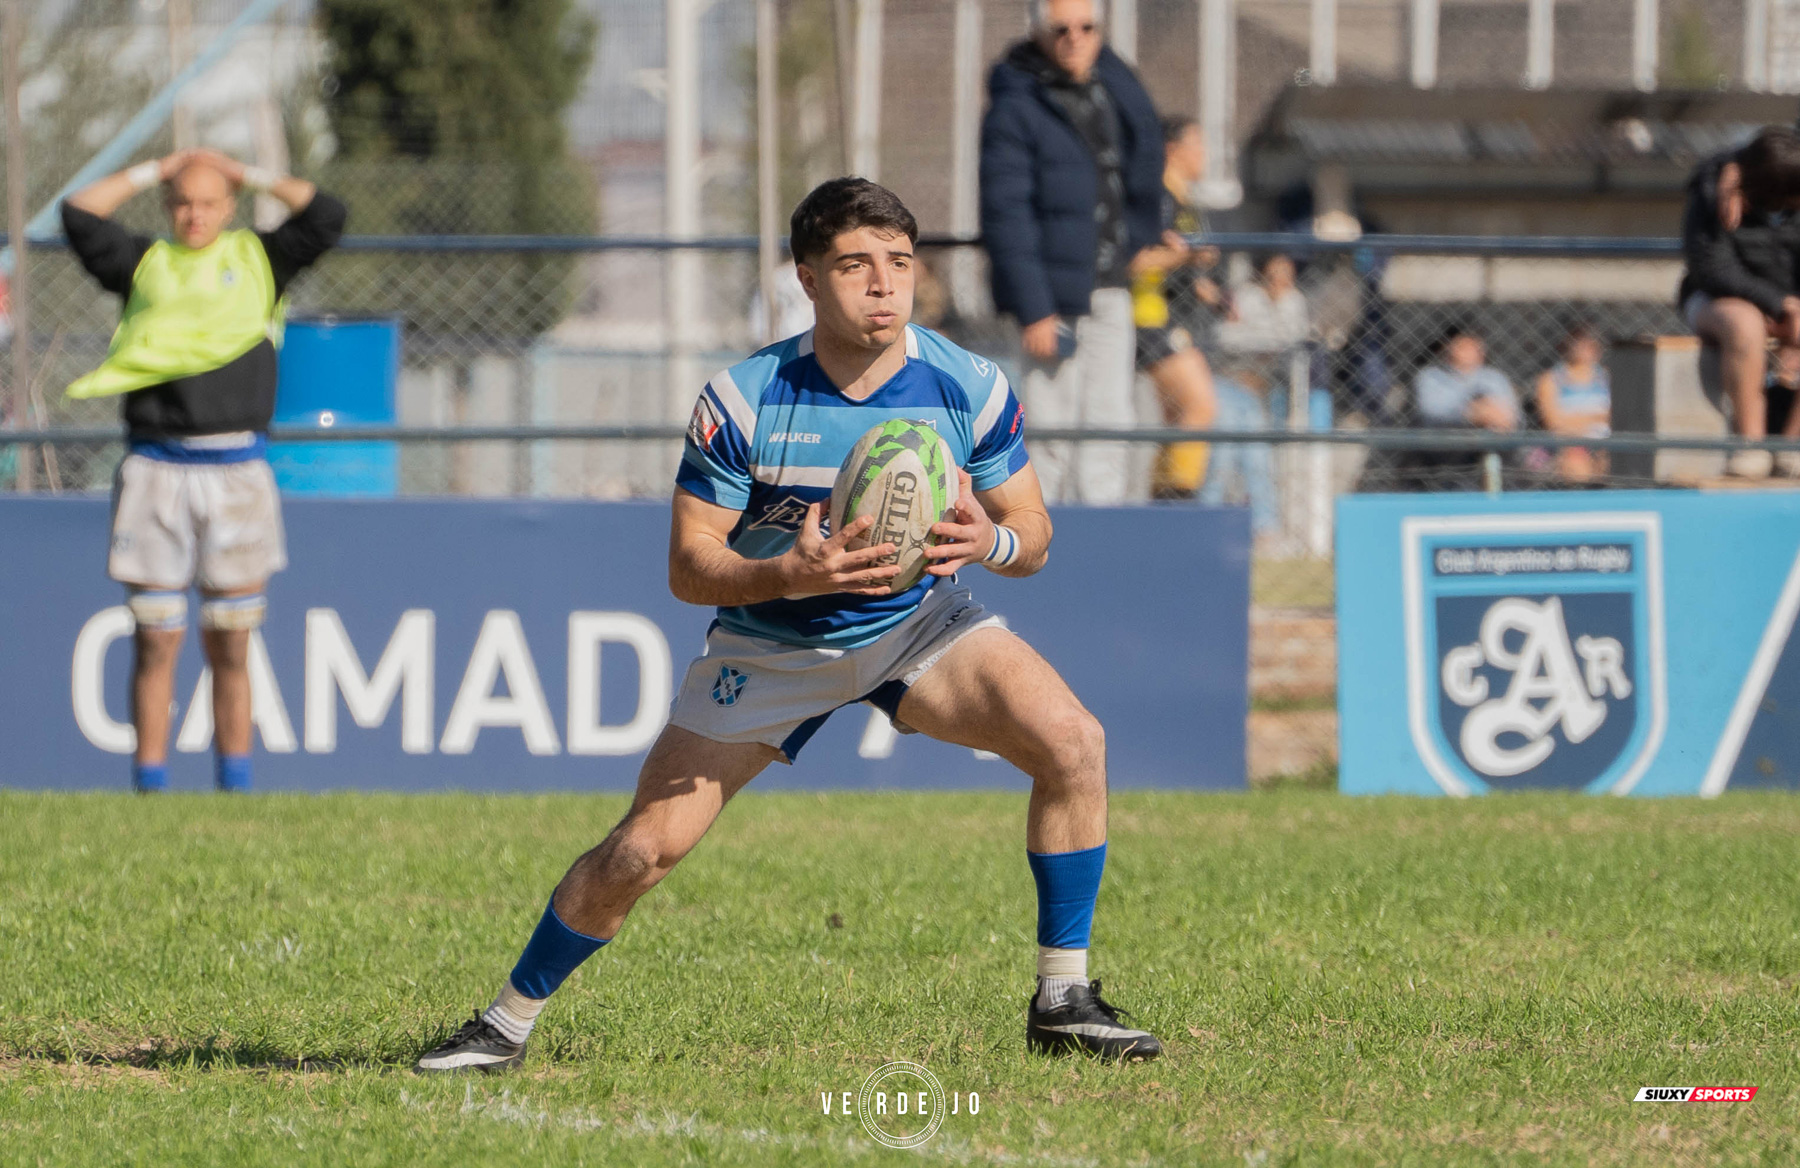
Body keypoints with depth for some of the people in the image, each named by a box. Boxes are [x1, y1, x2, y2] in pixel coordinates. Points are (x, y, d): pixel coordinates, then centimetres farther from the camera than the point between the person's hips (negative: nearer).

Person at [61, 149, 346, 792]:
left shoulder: (257, 258, 14)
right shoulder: (144, 263, 13)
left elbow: (326, 217, 4)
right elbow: (79, 215, 3)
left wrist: (253, 176, 11)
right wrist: (152, 172, 11)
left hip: (237, 469, 0)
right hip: (156, 468, 0)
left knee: (231, 649, 5)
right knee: (155, 644, -2)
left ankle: (235, 782, 9)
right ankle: (149, 783, 1)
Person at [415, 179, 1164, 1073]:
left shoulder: (970, 388, -15)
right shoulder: (742, 401, -20)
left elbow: (1032, 533, -5)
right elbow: (688, 565, -17)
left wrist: (992, 540, -30)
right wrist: (788, 574, -37)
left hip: (918, 622, 2)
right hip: (769, 648, -1)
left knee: (1073, 743, -22)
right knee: (642, 850, -8)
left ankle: (1062, 1000, -9)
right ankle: (508, 1023, 16)